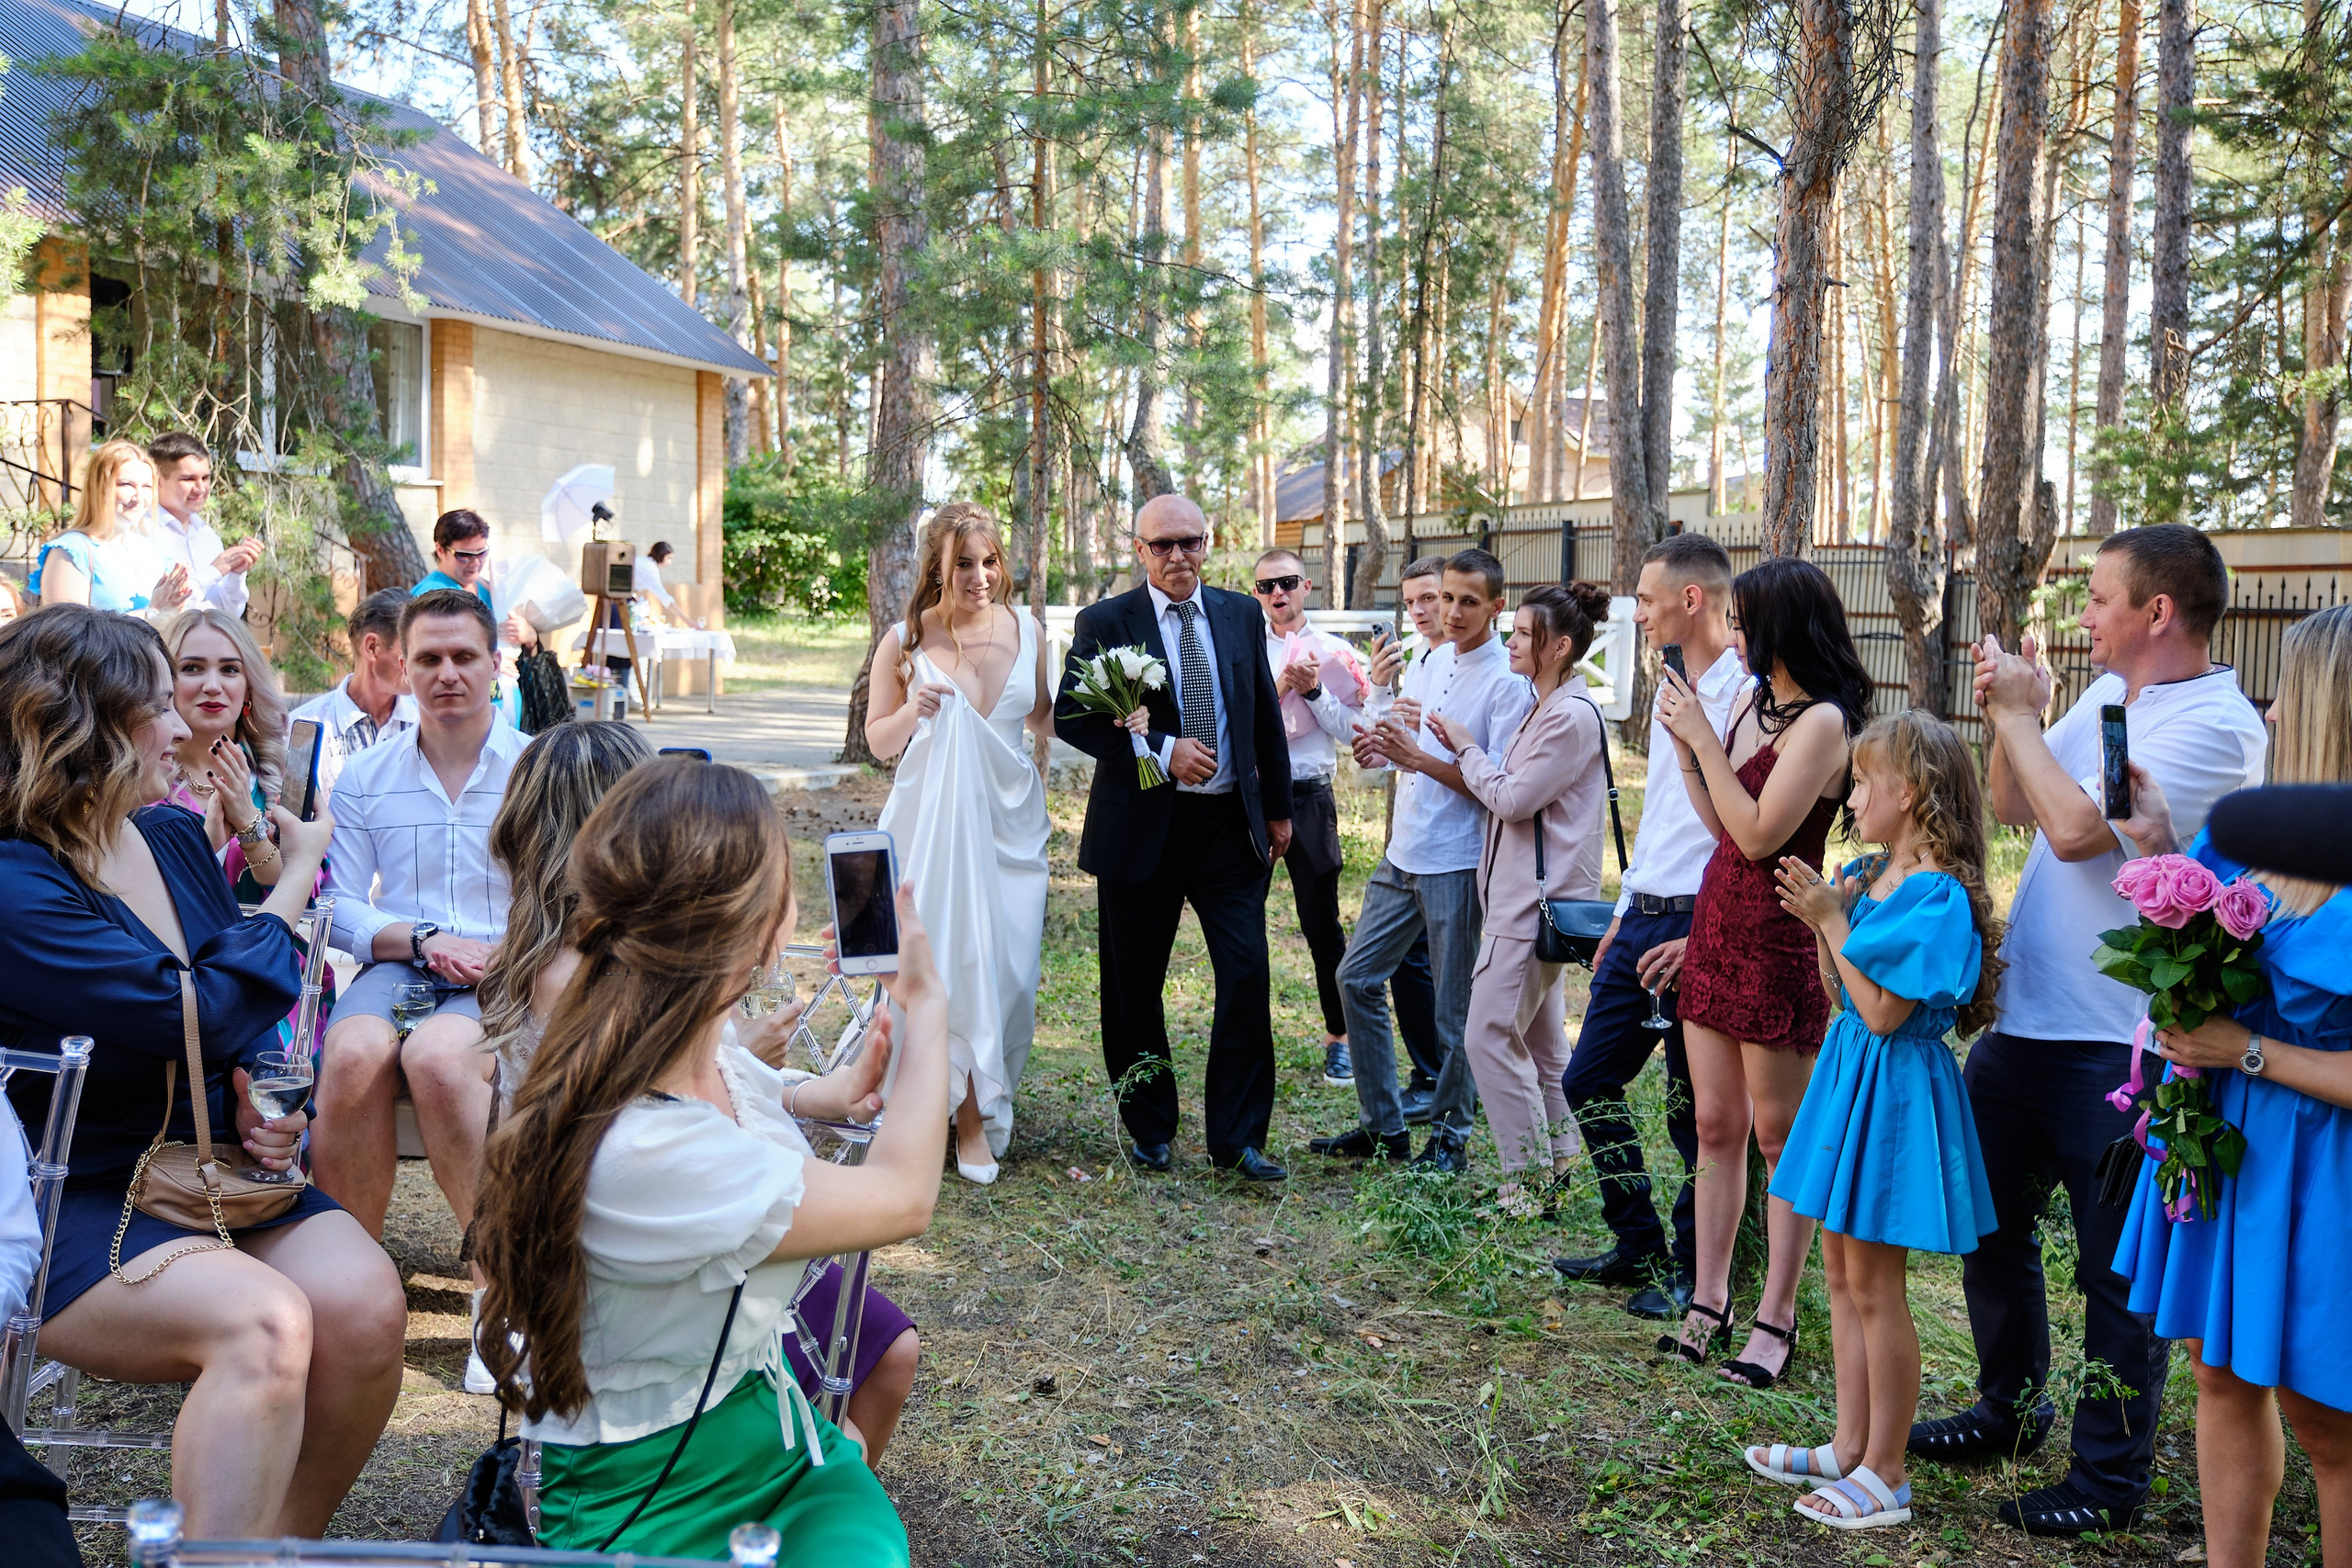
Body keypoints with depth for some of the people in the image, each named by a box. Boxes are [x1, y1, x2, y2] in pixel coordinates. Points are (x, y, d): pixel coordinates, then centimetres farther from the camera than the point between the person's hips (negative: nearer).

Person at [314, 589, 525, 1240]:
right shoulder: (364, 776, 16)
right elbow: (341, 909, 10)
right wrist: (425, 939, -9)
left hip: (508, 980, -2)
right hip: (396, 967, 2)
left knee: (435, 1053, -36)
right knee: (355, 1054, -33)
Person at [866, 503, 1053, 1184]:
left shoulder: (1026, 630, 2)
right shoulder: (904, 640, -4)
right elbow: (878, 741, 2)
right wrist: (910, 714, -18)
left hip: (1010, 821, 2)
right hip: (934, 822, -2)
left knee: (1007, 968, 3)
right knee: (939, 963, 1)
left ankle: (977, 1111, 21)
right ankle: (938, 1101, 21)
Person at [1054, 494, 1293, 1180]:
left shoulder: (1241, 614, 9)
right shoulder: (1105, 622, -3)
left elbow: (1265, 715, 14)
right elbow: (1069, 713, -10)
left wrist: (1278, 808, 14)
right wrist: (1162, 751, -18)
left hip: (1230, 826, 2)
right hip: (1142, 827, -2)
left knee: (1248, 977, -4)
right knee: (1134, 988, 8)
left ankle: (1238, 1138, 8)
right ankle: (1149, 1129, 26)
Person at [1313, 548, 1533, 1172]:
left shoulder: (1508, 682, -12)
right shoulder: (1427, 662, 11)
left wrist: (1420, 758, -24)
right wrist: (1379, 747, -2)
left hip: (1460, 864, -8)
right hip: (1403, 854, 8)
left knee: (1455, 1012, 3)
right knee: (1356, 978, 11)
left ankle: (1449, 1138, 20)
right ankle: (1381, 1125, 23)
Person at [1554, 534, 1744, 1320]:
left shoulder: (1744, 698, -15)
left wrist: (1704, 938, -21)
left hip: (1697, 929, -9)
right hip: (1643, 920, 9)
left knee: (1692, 1110, 3)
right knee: (1587, 1081, 13)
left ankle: (1690, 1271, 19)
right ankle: (1639, 1245, 27)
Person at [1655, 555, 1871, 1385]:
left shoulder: (1822, 721, -15)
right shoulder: (1753, 701, 10)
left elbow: (1758, 834, -20)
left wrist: (1703, 738, -16)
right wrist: (1684, 740, 5)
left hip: (1775, 941, -8)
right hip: (1716, 925, 8)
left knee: (1780, 1134, 3)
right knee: (1715, 1123, 12)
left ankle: (1775, 1319, 13)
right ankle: (1709, 1301, 21)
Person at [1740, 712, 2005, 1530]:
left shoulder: (1937, 897, -20)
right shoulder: (1866, 876, 7)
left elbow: (1883, 1010, -23)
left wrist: (1834, 922, -18)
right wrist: (1821, 920, -1)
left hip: (1894, 1087, -9)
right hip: (1850, 1068, 9)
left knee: (1873, 1285, 0)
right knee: (1841, 1271, 16)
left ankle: (1885, 1475, 13)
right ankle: (1850, 1447, 28)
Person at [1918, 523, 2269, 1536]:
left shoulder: (2218, 725, -17)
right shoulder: (2107, 696, 8)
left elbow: (2075, 827, -26)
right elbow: (2011, 805, 18)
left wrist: (2019, 711, -14)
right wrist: (2005, 711, 2)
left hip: (2118, 1045, -8)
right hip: (2022, 1020, 8)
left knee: (2118, 1269, 6)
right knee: (1991, 1224, 20)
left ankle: (2111, 1475, 21)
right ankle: (2011, 1407, 39)